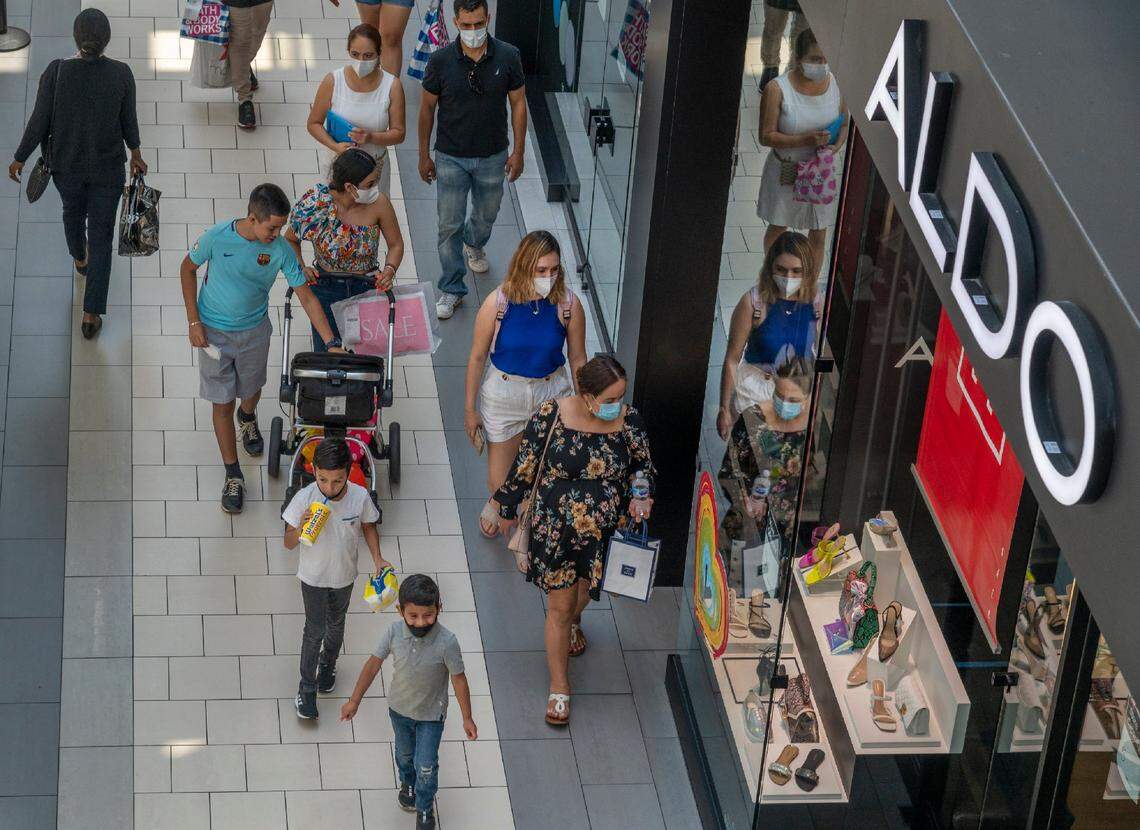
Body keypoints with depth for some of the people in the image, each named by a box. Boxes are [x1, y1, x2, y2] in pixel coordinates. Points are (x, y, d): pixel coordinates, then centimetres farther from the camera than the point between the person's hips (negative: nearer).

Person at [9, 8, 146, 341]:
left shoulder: (56, 71, -25)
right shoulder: (121, 73, -21)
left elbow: (39, 123, -16)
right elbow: (128, 122, -7)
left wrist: (19, 159, 1)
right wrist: (135, 152, 14)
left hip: (66, 165, 1)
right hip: (108, 168, -1)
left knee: (73, 209, 34)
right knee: (101, 237, 14)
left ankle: (80, 259, 63)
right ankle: (91, 314, 15)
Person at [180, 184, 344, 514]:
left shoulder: (281, 250, -20)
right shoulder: (218, 237, -25)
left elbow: (307, 298, -13)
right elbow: (188, 268, -7)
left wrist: (332, 343, -17)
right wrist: (193, 322, -10)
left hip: (254, 331, 2)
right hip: (214, 333, -2)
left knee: (251, 388, 24)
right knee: (223, 403, 4)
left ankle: (247, 418, 61)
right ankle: (233, 476, 17)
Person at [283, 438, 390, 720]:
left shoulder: (360, 497, -23)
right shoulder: (305, 498, -27)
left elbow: (368, 526, -1)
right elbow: (288, 543, -18)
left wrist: (377, 559, -10)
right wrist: (301, 529, -39)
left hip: (344, 576, 3)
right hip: (313, 577, -2)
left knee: (336, 625, 24)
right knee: (315, 631, 5)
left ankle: (327, 665, 52)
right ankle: (307, 688, 24)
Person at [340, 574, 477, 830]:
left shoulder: (446, 642, -32)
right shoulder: (394, 632, -25)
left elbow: (458, 679, -18)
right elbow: (373, 664, -11)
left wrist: (467, 718, -9)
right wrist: (354, 701, -3)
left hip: (431, 714, -3)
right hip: (399, 707, 3)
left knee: (425, 766, 5)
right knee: (404, 753, 28)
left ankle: (425, 808, 34)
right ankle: (408, 783, 60)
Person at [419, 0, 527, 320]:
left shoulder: (508, 57, -13)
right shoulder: (440, 60, -15)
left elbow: (518, 104, -2)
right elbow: (427, 107, -4)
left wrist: (518, 151, -1)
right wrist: (424, 155, 0)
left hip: (493, 156, 2)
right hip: (451, 158, -2)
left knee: (486, 216, 22)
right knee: (449, 225, 1)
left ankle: (473, 245, 55)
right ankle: (451, 288, 15)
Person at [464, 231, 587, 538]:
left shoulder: (568, 304, -15)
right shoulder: (498, 303, -20)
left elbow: (578, 358, -1)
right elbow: (477, 357, -7)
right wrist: (470, 409, 0)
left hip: (551, 392, 1)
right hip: (503, 394, -1)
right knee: (499, 481, 11)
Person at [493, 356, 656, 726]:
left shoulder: (628, 419, -16)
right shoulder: (551, 415, -22)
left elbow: (642, 466, 2)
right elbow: (525, 464, -7)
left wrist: (639, 499, -17)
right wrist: (509, 508, 4)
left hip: (603, 531, 3)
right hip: (555, 529, -3)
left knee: (584, 590, 27)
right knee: (559, 606, 6)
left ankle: (573, 620, 64)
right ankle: (559, 687, 24)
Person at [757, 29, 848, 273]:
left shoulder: (836, 84, -11)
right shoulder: (777, 89, -22)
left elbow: (845, 124, 4)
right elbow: (766, 136, -18)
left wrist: (835, 147, -18)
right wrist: (806, 140, -31)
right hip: (786, 170, -2)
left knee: (818, 236, 12)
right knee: (778, 229, 21)